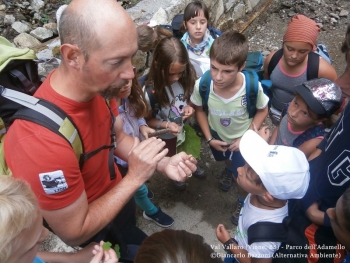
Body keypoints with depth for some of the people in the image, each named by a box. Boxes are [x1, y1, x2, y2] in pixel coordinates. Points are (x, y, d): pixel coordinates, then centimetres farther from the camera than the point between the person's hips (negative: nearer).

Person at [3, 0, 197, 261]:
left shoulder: (98, 86, -21)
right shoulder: (42, 143, -43)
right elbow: (74, 234, -28)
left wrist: (162, 163, -18)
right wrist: (135, 177, -31)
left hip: (116, 192, 6)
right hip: (91, 228, -5)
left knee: (131, 236, 34)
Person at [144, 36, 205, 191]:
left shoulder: (186, 79, -26)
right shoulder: (149, 91, -35)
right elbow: (149, 120, -18)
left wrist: (190, 107, -26)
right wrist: (166, 124, -36)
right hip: (166, 136, -3)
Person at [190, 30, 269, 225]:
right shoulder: (202, 85, -35)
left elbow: (262, 111, -14)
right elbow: (199, 109, -12)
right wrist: (209, 138, -12)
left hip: (241, 138, -2)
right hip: (217, 135, 2)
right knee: (224, 158, 35)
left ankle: (243, 203, 53)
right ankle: (229, 168, 73)